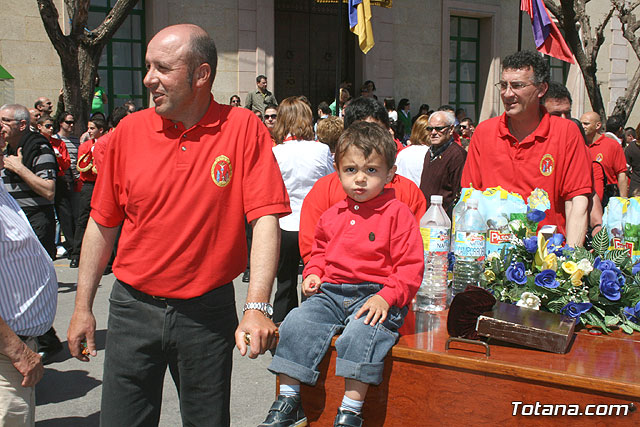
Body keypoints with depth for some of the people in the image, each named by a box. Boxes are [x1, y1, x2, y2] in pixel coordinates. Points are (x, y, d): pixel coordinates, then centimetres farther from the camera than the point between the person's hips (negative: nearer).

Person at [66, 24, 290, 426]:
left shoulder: (244, 129, -8)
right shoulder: (130, 131, -1)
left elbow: (266, 218, -14)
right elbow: (102, 224, 6)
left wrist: (257, 307, -24)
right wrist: (83, 307, 7)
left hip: (209, 313, -2)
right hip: (134, 308, 2)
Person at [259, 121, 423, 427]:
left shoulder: (397, 213, -2)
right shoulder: (332, 215, 15)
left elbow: (410, 266, -6)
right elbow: (320, 250, 30)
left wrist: (386, 297, -18)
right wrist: (313, 274, 9)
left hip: (377, 295, -5)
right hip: (331, 292, 5)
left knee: (360, 333, -33)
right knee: (296, 323, -15)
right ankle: (288, 401, -6)